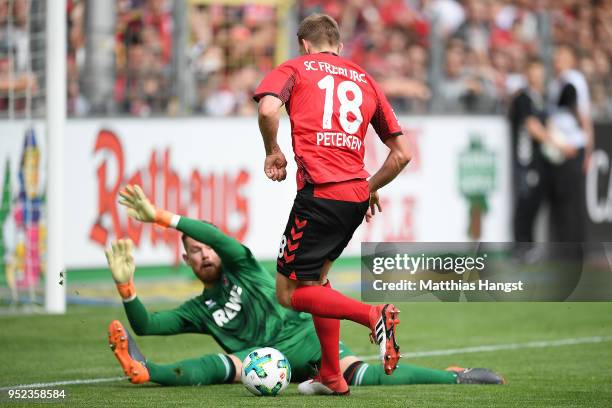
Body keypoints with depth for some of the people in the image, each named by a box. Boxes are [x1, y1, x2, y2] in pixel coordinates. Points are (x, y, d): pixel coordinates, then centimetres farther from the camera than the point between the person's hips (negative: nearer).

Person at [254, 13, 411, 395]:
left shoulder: (295, 67, 9)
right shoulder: (365, 79, 20)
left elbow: (268, 109, -13)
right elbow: (402, 152, 16)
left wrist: (273, 152, 4)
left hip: (320, 191, -6)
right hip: (357, 195, 6)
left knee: (290, 293, 3)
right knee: (316, 275, 25)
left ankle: (374, 315, -18)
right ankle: (330, 377, 21)